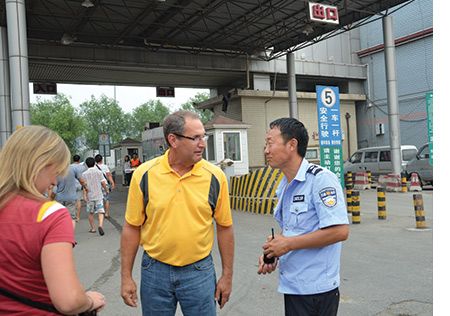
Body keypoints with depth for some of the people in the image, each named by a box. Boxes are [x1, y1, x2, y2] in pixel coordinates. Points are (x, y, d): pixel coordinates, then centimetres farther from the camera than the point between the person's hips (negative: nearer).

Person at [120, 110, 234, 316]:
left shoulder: (215, 176, -7)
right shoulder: (144, 174, -8)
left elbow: (224, 227, 1)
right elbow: (132, 227, 0)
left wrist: (227, 276, 4)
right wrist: (126, 277, 2)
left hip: (199, 271, 0)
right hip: (155, 270, 1)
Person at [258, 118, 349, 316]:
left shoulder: (321, 179, -16)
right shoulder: (283, 187, 10)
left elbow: (340, 231, -24)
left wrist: (288, 243, -19)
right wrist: (273, 253, 1)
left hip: (316, 290, -8)